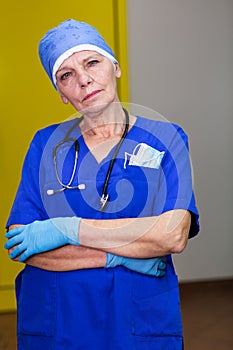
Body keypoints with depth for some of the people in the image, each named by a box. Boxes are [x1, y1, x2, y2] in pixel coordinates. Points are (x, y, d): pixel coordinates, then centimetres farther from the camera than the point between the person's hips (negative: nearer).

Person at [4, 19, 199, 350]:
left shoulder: (166, 139, -3)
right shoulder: (46, 144, 1)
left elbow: (173, 235, -17)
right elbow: (18, 242, -7)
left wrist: (66, 229, -16)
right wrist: (117, 256, -16)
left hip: (143, 322, -1)